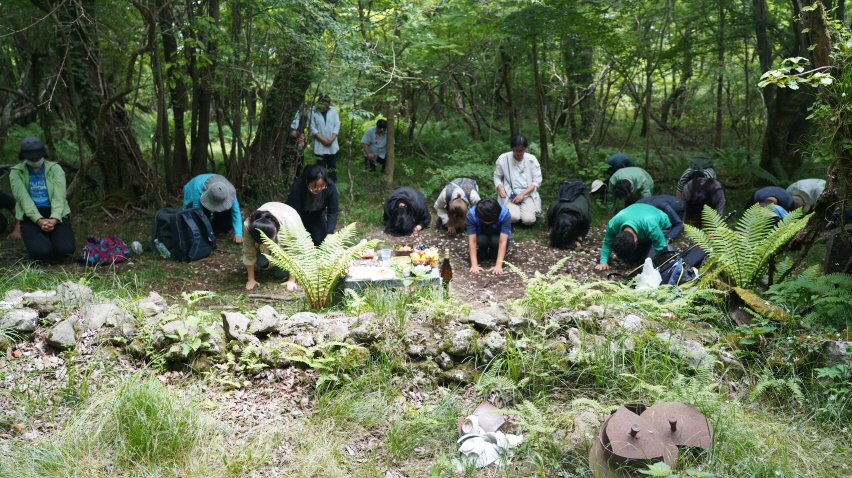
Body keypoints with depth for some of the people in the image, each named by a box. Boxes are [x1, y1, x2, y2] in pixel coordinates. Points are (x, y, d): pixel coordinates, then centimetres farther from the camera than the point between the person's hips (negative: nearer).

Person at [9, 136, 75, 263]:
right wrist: (39, 220, -23)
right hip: (31, 217, 0)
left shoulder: (55, 169, 3)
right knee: (40, 251, -27)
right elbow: (24, 199, -9)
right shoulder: (16, 172, 2)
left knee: (65, 249, -25)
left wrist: (53, 220, -25)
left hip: (56, 215, 0)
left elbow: (59, 197, -8)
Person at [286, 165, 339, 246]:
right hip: (299, 216, -2)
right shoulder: (297, 187, -35)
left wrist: (329, 233, -37)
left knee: (320, 241, -8)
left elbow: (333, 212, -24)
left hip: (317, 216, 2)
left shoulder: (330, 187, -29)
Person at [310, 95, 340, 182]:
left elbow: (337, 125, 1)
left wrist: (331, 139, -11)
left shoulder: (333, 111, 3)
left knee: (332, 167, 8)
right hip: (320, 146, -2)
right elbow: (313, 128, -7)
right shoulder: (313, 112, -5)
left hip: (332, 145, 2)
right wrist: (323, 139, -14)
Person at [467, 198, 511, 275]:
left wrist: (498, 265, -44)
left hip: (497, 237, 0)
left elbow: (502, 241, -37)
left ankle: (495, 256, -4)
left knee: (496, 241, -34)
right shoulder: (471, 214, -31)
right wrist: (474, 265, -40)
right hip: (481, 236, 0)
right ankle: (481, 254, -3)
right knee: (481, 240, -34)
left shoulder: (505, 214, -32)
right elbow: (472, 240, -33)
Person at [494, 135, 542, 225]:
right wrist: (500, 188, -14)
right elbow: (497, 176, 7)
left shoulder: (531, 159, -2)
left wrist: (522, 194, -13)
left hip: (528, 194, 1)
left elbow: (537, 181, -1)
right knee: (513, 217, -27)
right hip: (509, 194, 0)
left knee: (528, 220, -23)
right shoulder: (503, 159, -4)